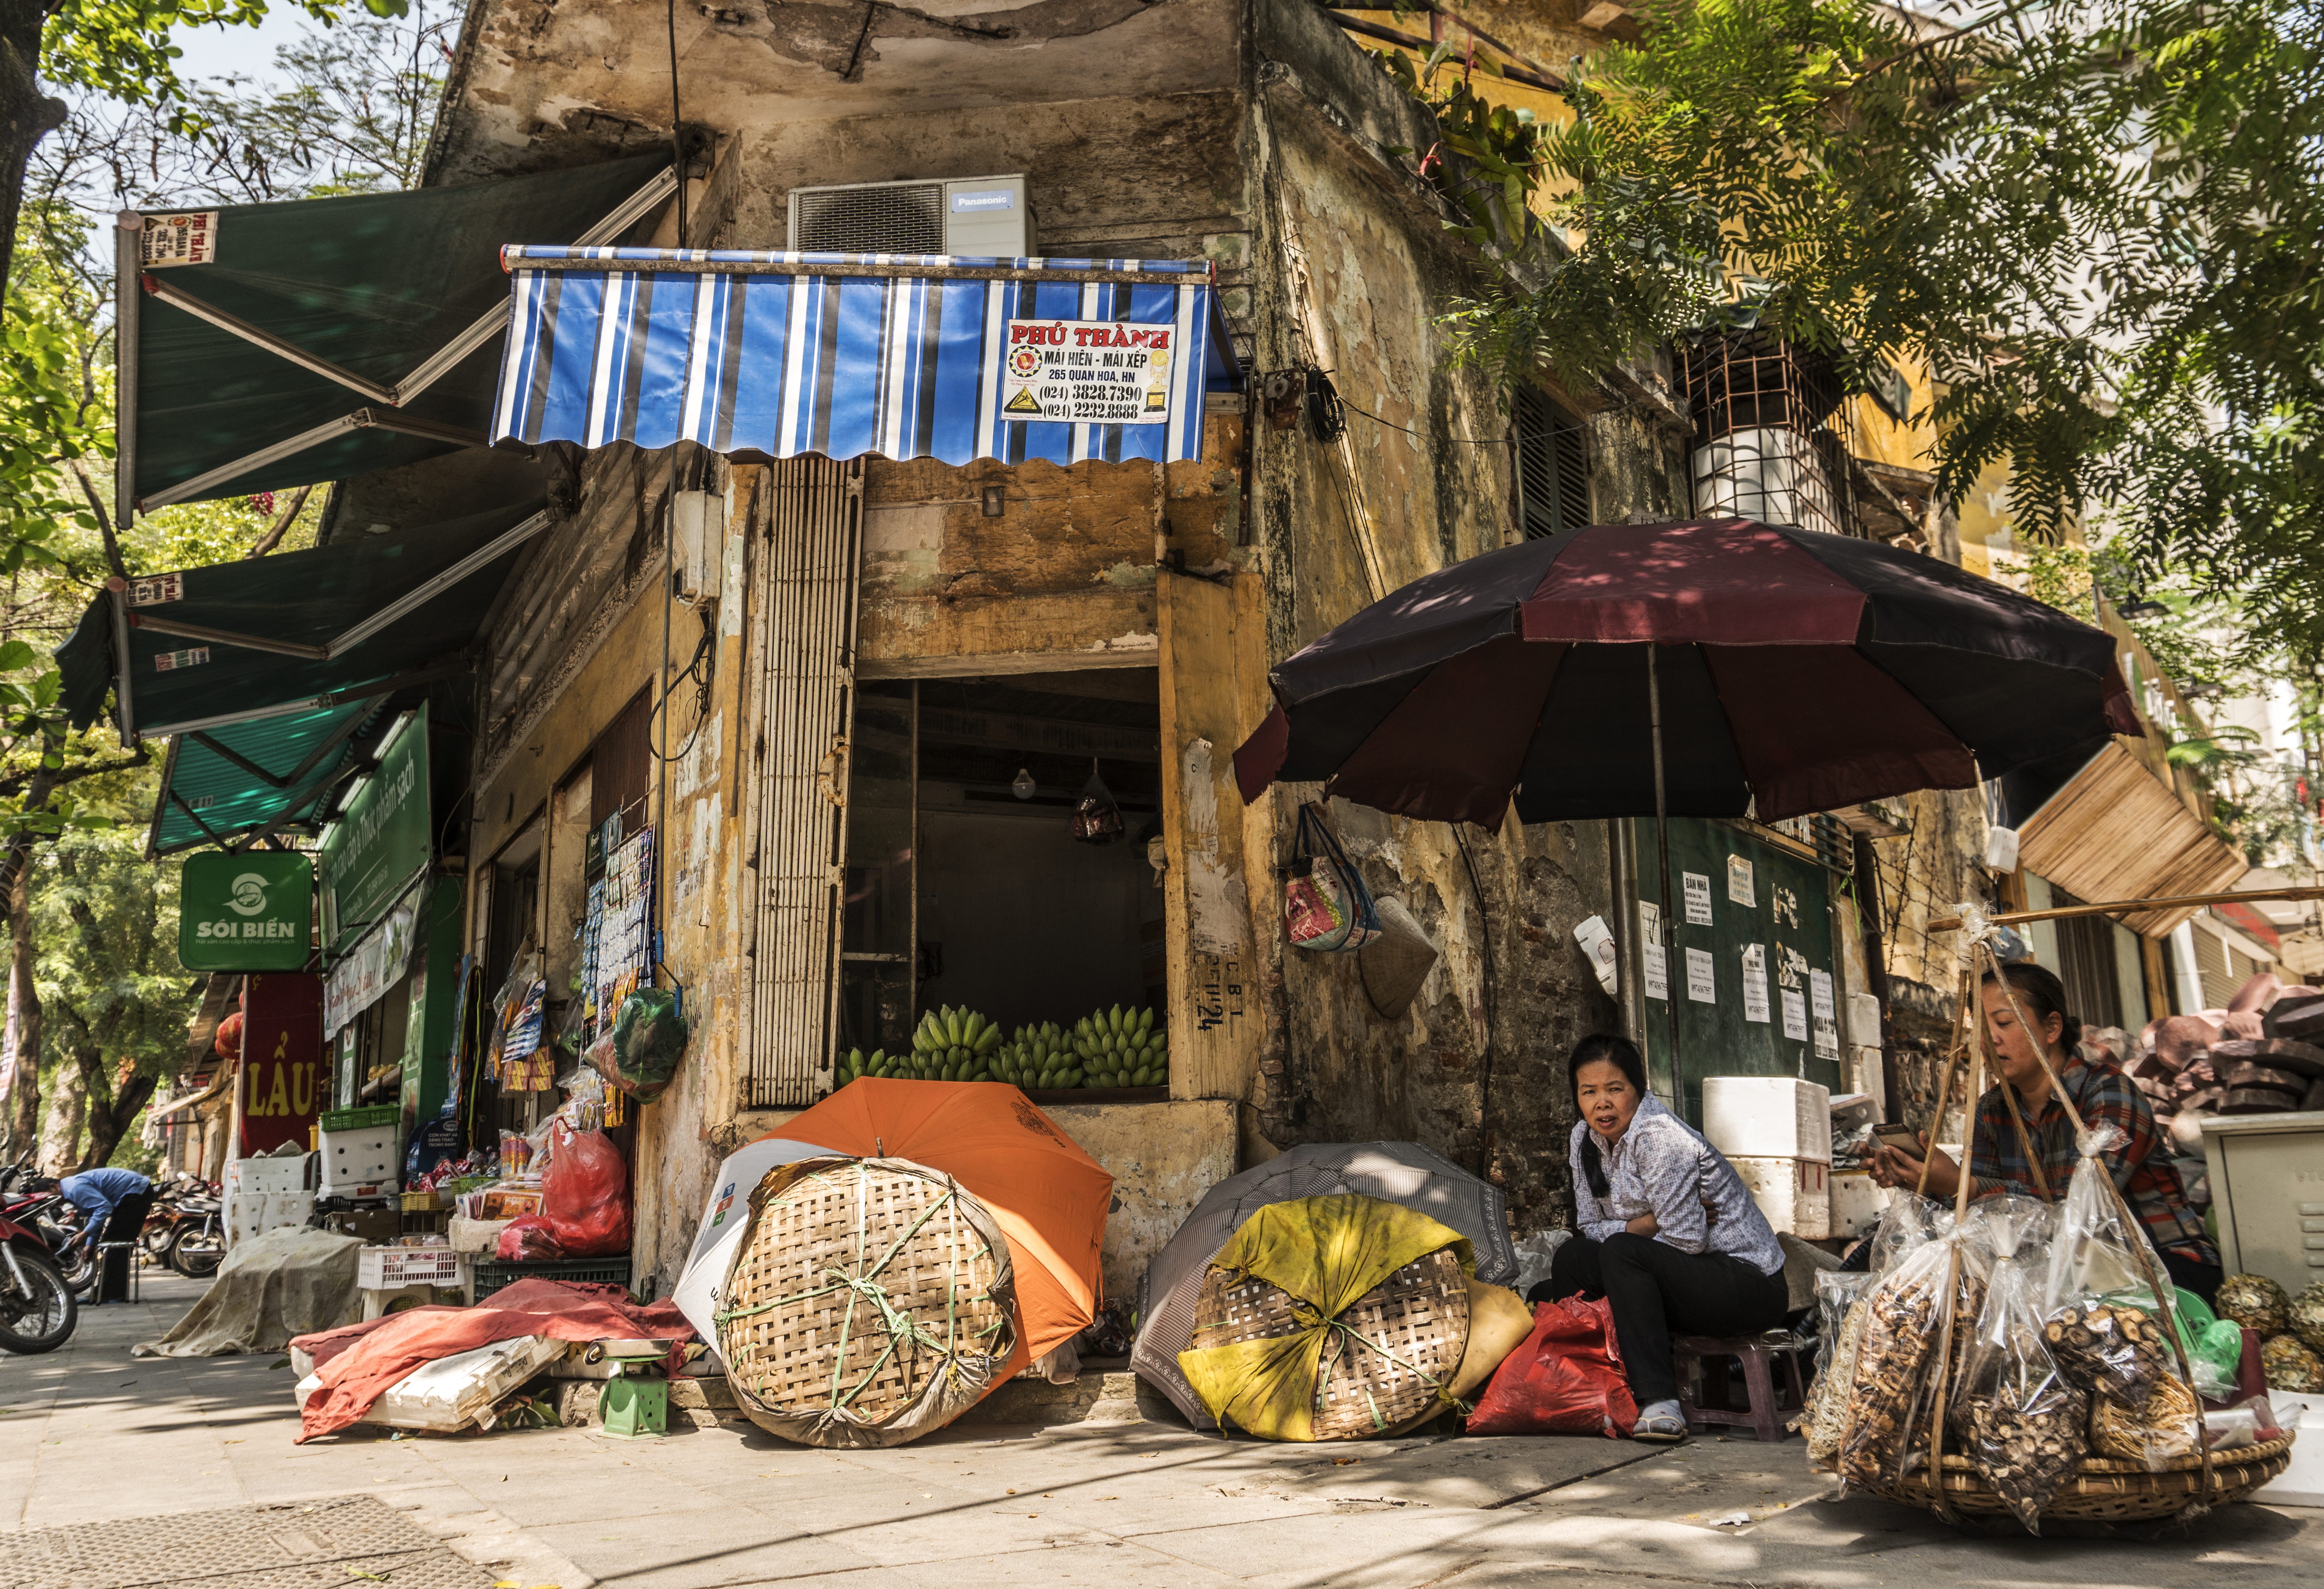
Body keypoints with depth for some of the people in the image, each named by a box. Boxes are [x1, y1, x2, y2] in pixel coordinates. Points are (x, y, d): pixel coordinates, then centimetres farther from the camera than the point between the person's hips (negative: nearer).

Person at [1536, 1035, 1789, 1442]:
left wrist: (1625, 1232, -9)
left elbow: (1687, 1240, -24)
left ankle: (1658, 1404, -32)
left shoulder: (1658, 1137, -20)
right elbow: (1589, 1227, 3)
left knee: (1621, 1253, -29)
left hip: (1749, 1286, -8)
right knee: (1570, 1260, -6)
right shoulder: (1586, 1137, 5)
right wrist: (1655, 1222, -13)